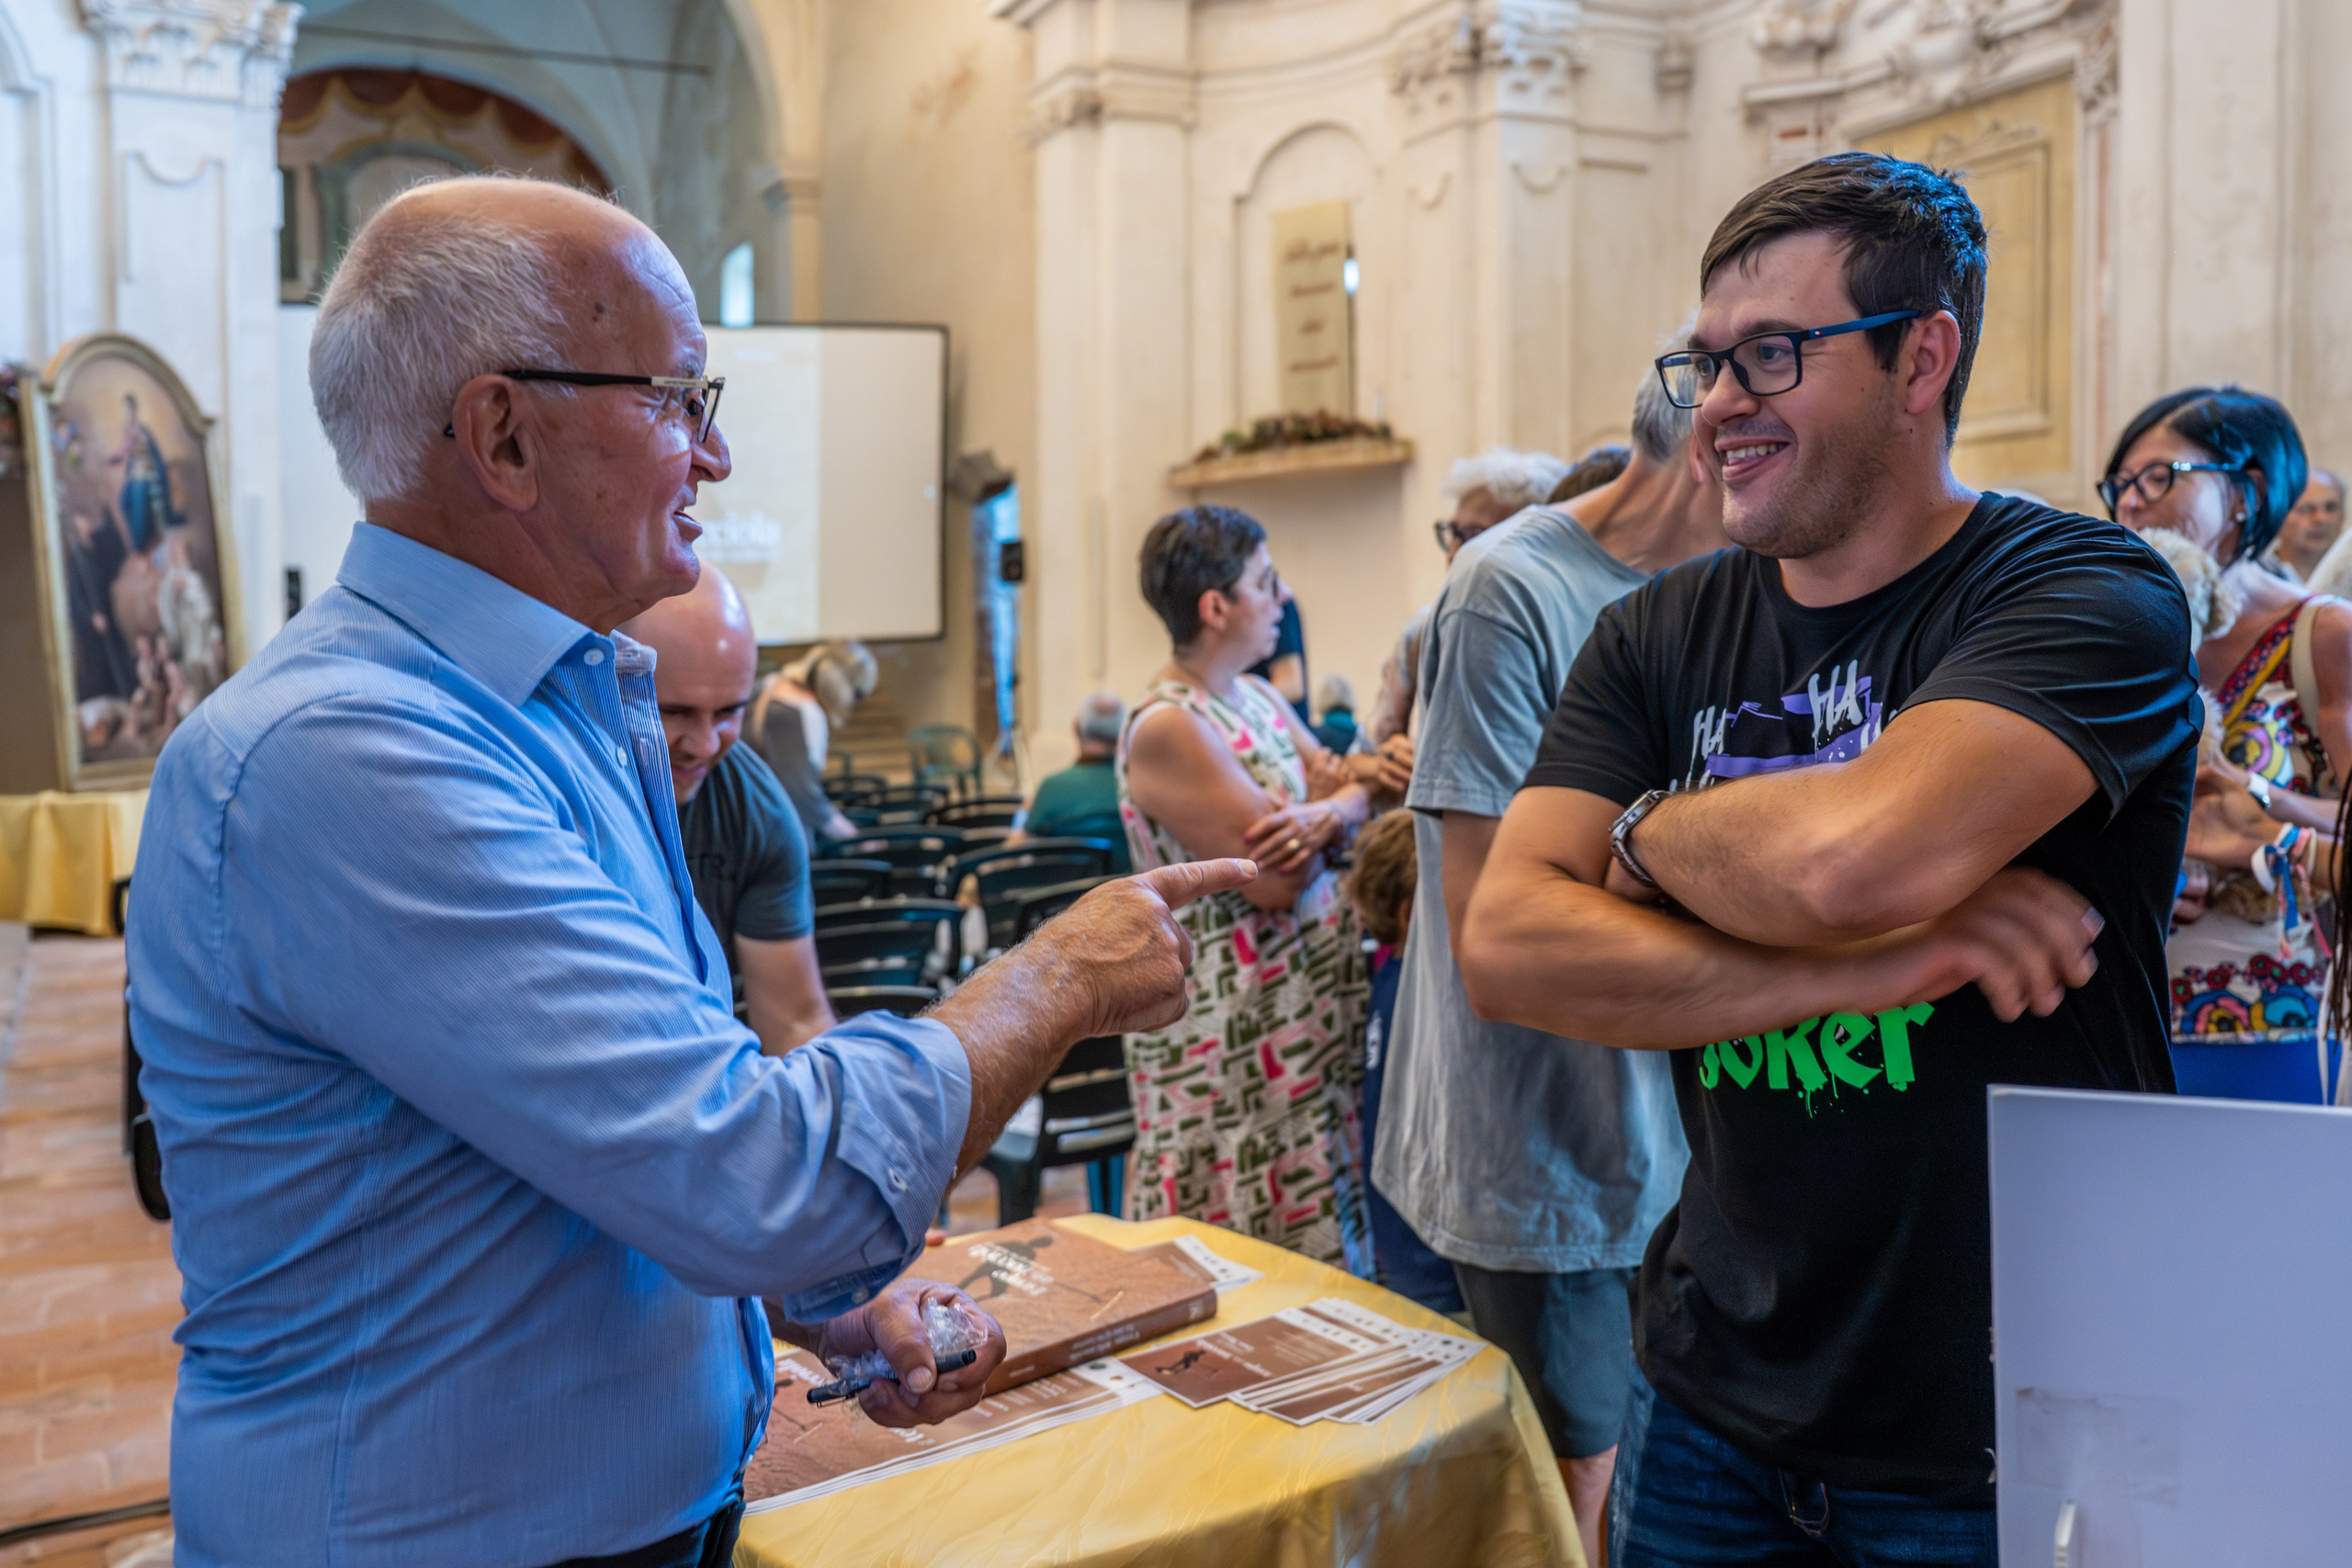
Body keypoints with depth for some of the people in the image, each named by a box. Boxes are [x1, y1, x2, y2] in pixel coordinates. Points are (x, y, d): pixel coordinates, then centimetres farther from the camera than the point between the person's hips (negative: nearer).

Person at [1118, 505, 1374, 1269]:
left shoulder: (1258, 697, 11)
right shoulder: (1165, 727, -18)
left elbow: (1358, 792, 7)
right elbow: (1275, 878, -20)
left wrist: (1329, 813, -17)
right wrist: (1321, 799, -1)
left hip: (1309, 1006, 8)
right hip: (1229, 1029, -8)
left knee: (1320, 1230, 14)